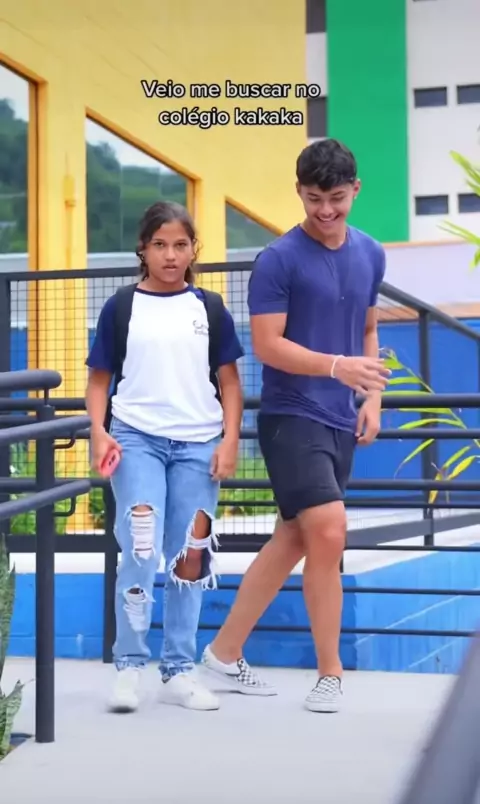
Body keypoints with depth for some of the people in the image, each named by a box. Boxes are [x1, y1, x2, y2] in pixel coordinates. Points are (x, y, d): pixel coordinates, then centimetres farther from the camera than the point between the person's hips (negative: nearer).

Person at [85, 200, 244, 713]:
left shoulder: (209, 309, 7)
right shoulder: (121, 307, 4)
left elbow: (229, 381, 9)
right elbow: (99, 379, 6)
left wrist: (229, 439, -2)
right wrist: (99, 432, -8)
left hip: (199, 444, 2)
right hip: (136, 439, -2)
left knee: (190, 557, 5)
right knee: (140, 551, -12)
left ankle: (178, 671, 15)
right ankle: (129, 667, 1)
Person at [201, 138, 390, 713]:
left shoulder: (370, 255, 9)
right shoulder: (278, 260, -11)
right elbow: (267, 346, -14)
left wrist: (372, 399, 7)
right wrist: (337, 366, -25)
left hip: (340, 422, 7)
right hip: (291, 417, -7)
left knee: (291, 541, 10)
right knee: (329, 533, -14)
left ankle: (225, 653, 23)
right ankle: (330, 674, 1)